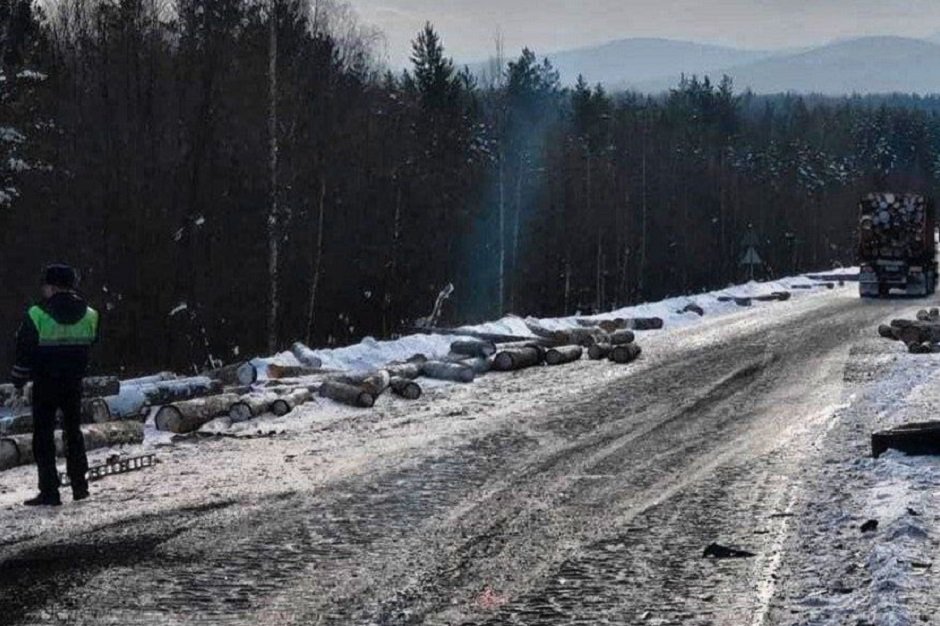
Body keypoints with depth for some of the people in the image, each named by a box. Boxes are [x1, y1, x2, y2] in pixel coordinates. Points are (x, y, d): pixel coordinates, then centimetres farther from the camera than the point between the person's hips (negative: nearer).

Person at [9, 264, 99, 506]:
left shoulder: (37, 315, -14)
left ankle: (49, 492, -2)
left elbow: (24, 351, -8)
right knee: (73, 431, 18)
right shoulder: (89, 315, -2)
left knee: (43, 436, 2)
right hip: (74, 383, 4)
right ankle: (79, 485, 20)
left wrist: (19, 382, 2)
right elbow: (92, 346, 9)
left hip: (45, 384, -4)